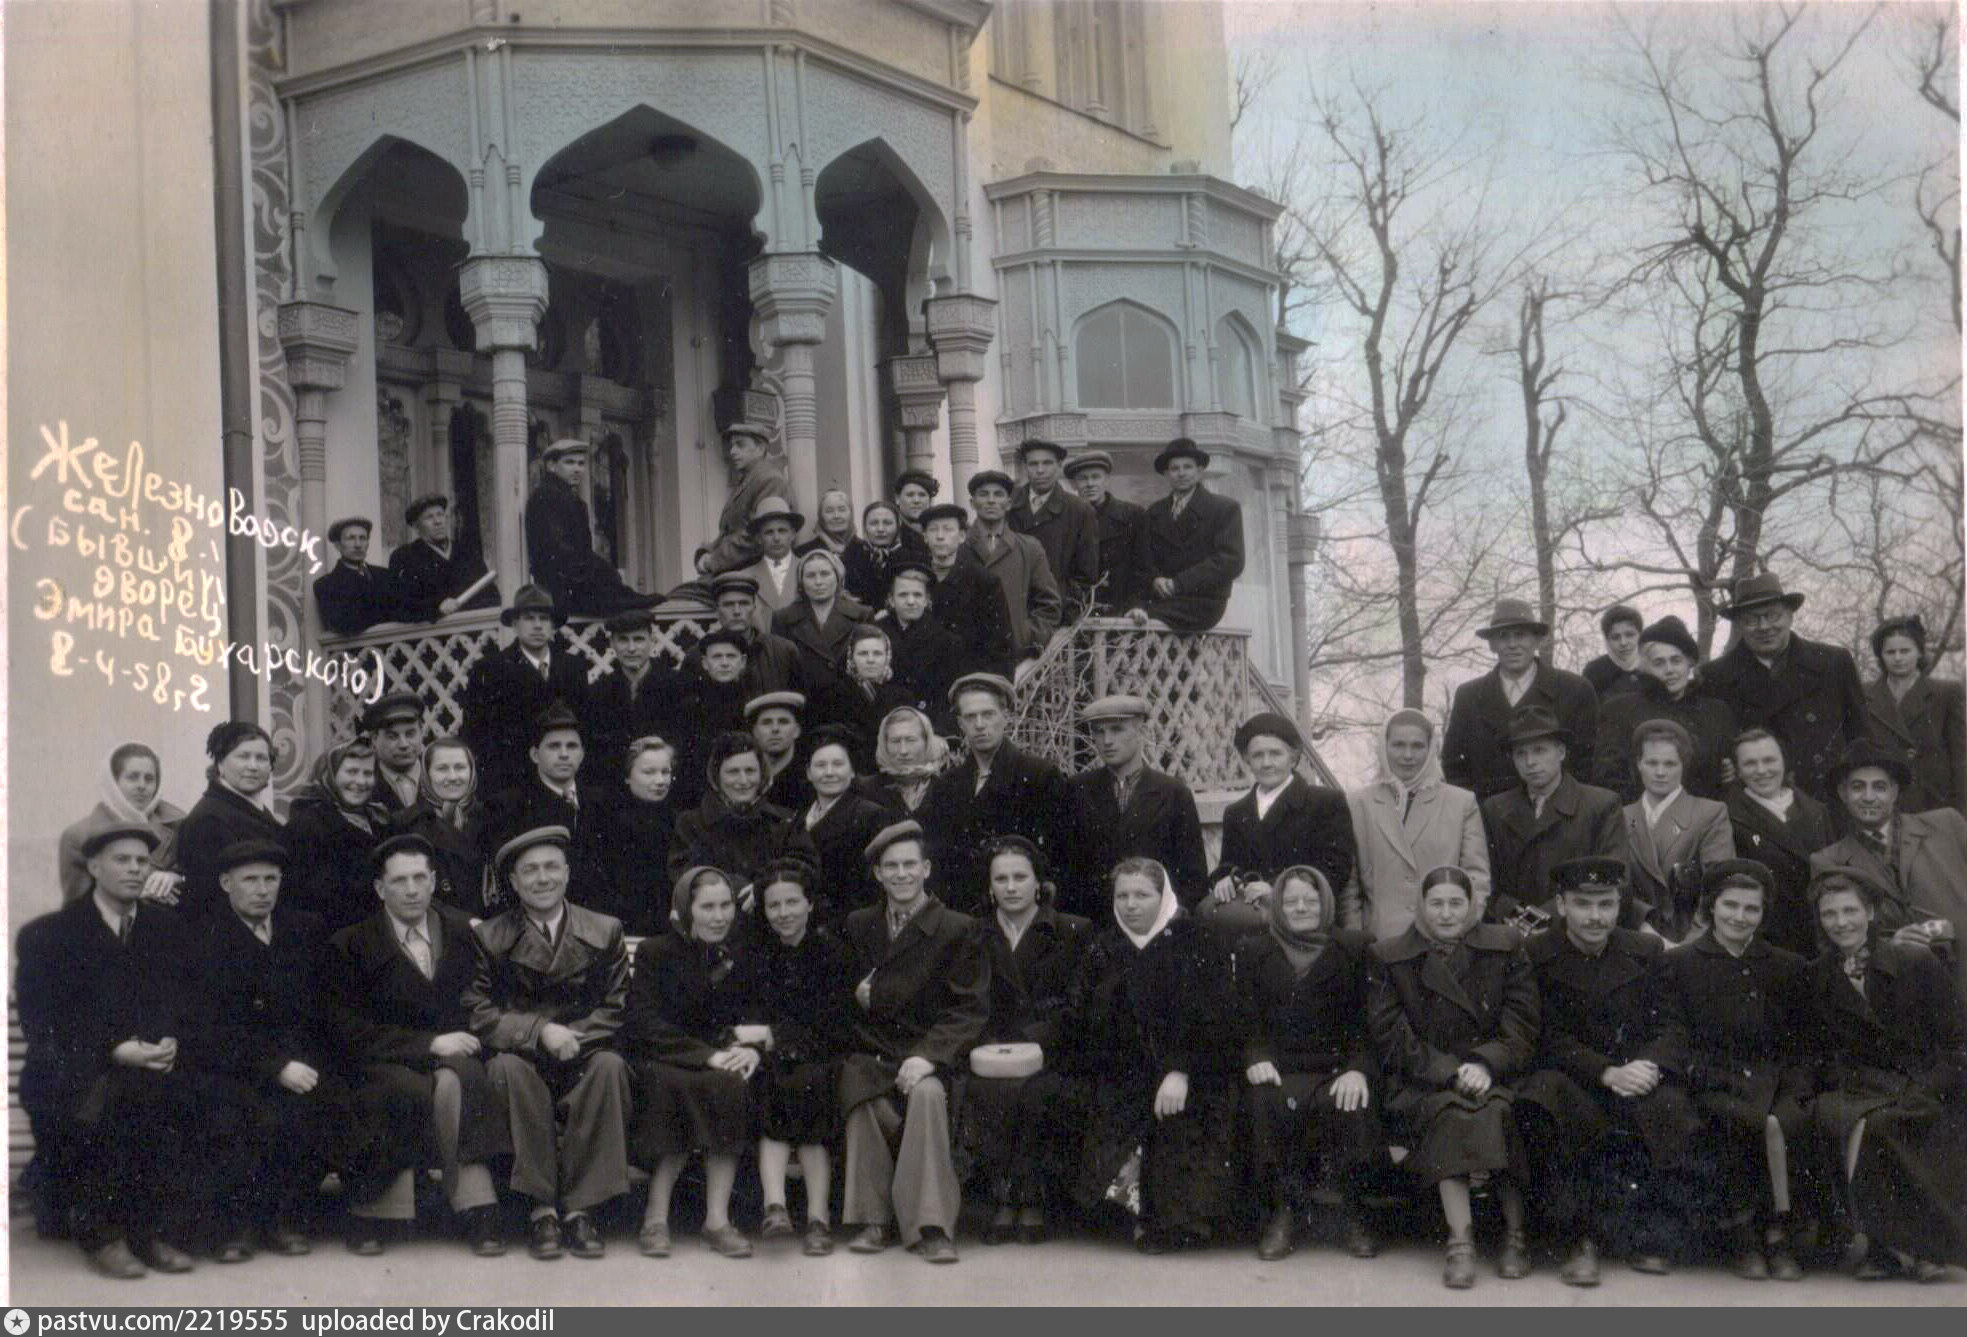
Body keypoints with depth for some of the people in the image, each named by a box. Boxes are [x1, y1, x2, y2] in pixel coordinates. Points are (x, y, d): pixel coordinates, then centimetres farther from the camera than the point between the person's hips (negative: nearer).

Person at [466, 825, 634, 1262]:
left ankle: (581, 1208, -28)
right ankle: (541, 1207, -28)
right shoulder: (489, 938, 4)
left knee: (609, 1065, -32)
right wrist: (540, 1031, -18)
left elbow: (616, 1009, 4)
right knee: (508, 1069, -34)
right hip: (521, 1056, -1)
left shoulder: (605, 931, 8)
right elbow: (477, 1013, -4)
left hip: (582, 1055, 1)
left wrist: (571, 1037, -15)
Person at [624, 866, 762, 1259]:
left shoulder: (742, 955, 12)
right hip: (658, 1062, -3)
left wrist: (752, 1048, -17)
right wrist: (709, 1055, -22)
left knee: (732, 1087, -32)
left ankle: (718, 1219, -30)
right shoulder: (655, 951, 1)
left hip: (720, 1064, 3)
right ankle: (656, 1216, -26)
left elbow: (761, 1019, 8)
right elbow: (645, 1025, -11)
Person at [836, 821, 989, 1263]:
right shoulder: (857, 926, 15)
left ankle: (931, 1226, -30)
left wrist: (928, 1056, -18)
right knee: (864, 1100, -31)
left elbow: (969, 1008, -4)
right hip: (868, 1055, 2)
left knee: (927, 1094, -35)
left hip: (923, 1057, -2)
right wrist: (856, 996, -5)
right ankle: (874, 1219, -22)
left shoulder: (957, 930, 2)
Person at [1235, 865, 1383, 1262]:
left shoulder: (1355, 948, 11)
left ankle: (1353, 1216, -15)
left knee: (1352, 1106, -33)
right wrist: (1256, 1058, -10)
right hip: (1280, 1070, 1)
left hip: (1337, 1068, -1)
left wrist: (1358, 1068, -12)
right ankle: (1281, 1211, -19)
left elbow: (1364, 1020, 4)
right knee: (1267, 1103, -33)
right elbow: (1249, 1019, 10)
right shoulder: (1253, 951, 15)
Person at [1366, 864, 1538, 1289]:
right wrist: (1452, 1072, -14)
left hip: (1493, 1076, 1)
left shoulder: (1505, 948, 10)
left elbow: (1521, 1031, 3)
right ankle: (1460, 1241, -34)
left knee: (1496, 1111, -32)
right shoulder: (1389, 959, 7)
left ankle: (1515, 1235, -21)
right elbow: (1392, 1039, -1)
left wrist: (1484, 1065, -16)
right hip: (1420, 1085, -1)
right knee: (1450, 1111, -33)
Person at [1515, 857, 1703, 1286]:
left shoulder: (1648, 952, 9)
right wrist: (1608, 1073, -21)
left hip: (1639, 1077, 2)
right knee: (1539, 1104, -36)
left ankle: (1651, 1237, -13)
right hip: (1569, 1079, -2)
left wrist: (1648, 1067, -20)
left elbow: (1665, 1028, 3)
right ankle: (1581, 1239, -25)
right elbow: (1549, 1039, -7)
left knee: (1672, 1108, -31)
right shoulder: (1535, 956, -1)